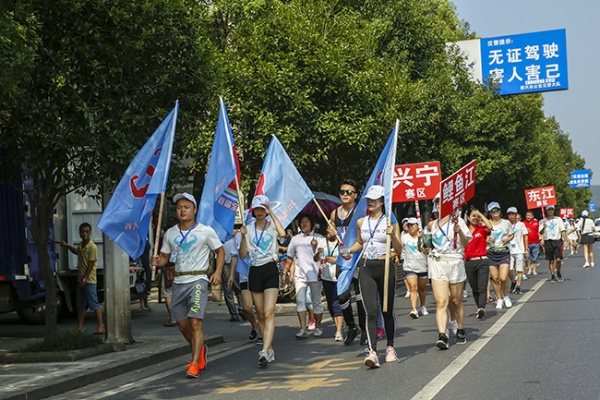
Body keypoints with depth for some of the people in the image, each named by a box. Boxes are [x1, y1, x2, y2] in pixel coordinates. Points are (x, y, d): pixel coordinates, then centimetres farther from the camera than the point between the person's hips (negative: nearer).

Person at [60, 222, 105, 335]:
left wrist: (84, 279, -19)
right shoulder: (81, 245, 11)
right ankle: (80, 327, 18)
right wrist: (67, 246, 24)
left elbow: (90, 265, -18)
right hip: (81, 280, 9)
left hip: (89, 280, -9)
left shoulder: (92, 247, -16)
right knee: (80, 305, 12)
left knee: (94, 304, -8)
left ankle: (101, 326, -6)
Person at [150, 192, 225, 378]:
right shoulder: (170, 233, 10)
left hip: (198, 280, -5)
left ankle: (194, 364, -14)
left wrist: (218, 272, -8)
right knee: (182, 325, 11)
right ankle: (200, 349, 37)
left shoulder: (206, 231, -1)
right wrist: (158, 261, -9)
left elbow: (220, 251, 7)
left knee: (195, 322, -16)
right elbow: (165, 257, 15)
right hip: (178, 282, 5)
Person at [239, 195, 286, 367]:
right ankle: (270, 349, 19)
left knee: (268, 313, -16)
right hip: (255, 272, 4)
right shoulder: (248, 228, 9)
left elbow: (282, 234, -23)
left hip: (270, 270, -4)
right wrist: (243, 236, -10)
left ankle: (265, 351, -25)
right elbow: (243, 255, 4)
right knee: (261, 315, 8)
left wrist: (272, 213, -18)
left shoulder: (272, 225, 2)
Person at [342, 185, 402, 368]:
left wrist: (392, 235, -20)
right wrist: (349, 251, 9)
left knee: (387, 310, 9)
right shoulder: (361, 222, 10)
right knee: (371, 311, -11)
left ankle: (390, 347, 27)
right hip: (366, 268, 2)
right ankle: (372, 351, -19)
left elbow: (399, 251, -3)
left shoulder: (390, 222, -1)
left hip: (385, 267, -2)